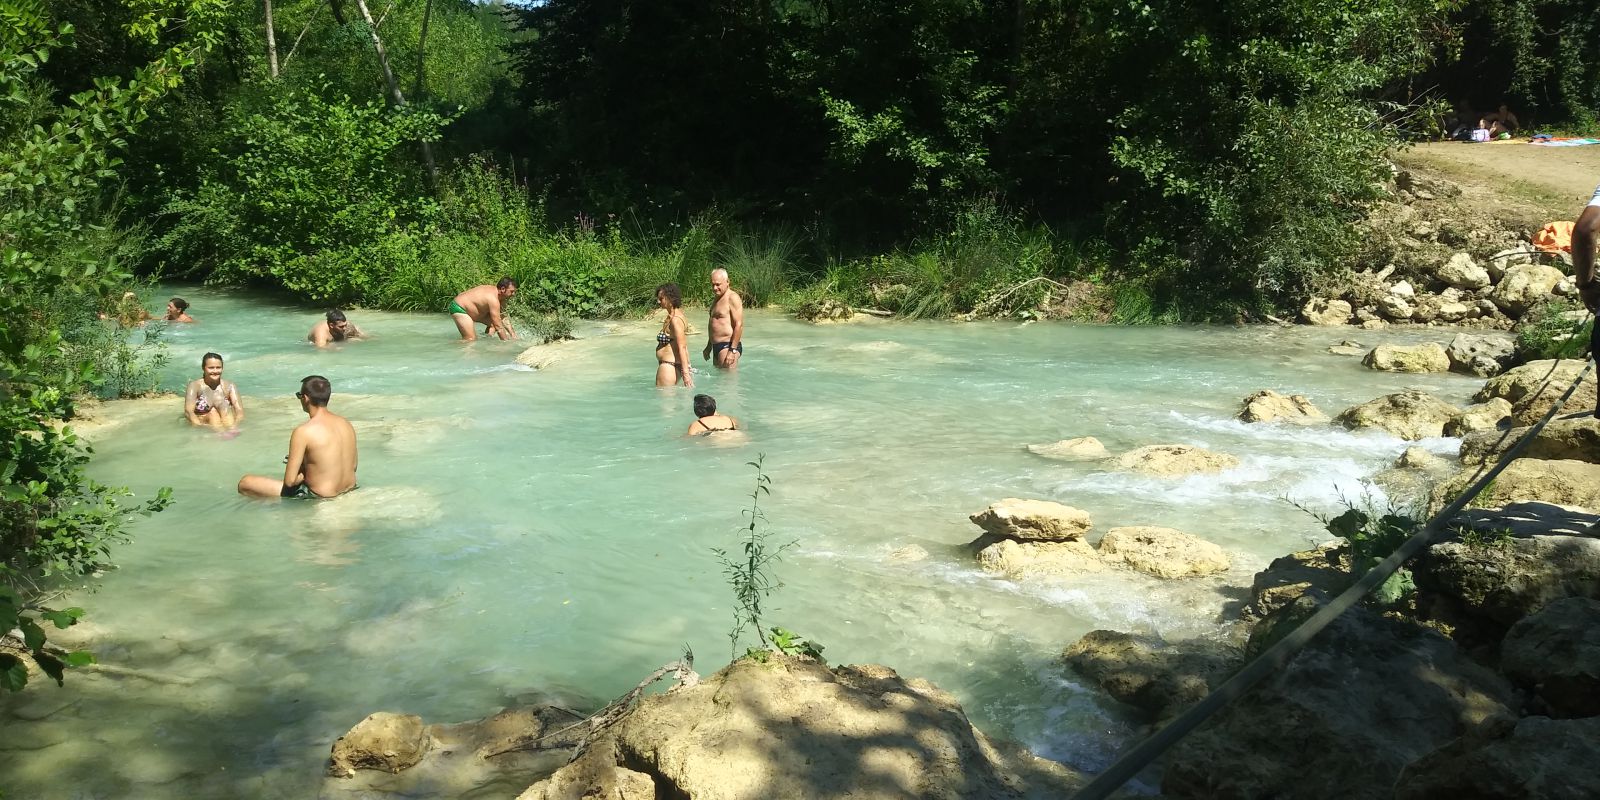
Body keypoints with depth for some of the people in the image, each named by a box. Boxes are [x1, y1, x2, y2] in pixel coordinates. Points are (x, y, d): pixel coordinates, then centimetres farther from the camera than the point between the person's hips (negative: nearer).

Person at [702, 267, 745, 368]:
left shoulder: (733, 298, -12)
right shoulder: (716, 300, 18)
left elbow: (739, 325, -19)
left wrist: (733, 351, -23)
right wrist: (708, 347, 26)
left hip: (728, 345, -10)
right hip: (717, 347, 10)